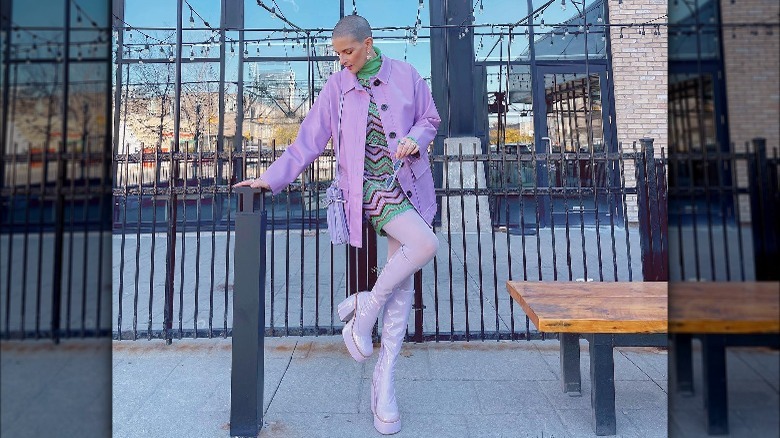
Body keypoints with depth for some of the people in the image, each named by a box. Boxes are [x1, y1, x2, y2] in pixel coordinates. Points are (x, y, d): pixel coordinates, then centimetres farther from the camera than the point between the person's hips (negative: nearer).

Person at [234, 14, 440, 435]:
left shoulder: (406, 76, 6)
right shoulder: (337, 85, 5)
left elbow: (430, 120, 14)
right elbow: (309, 139, 5)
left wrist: (415, 139, -9)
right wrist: (272, 178, -1)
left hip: (408, 188, 3)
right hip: (370, 192, -2)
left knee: (402, 285, 1)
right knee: (425, 243, -28)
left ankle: (384, 380, 12)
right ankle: (366, 306, -5)